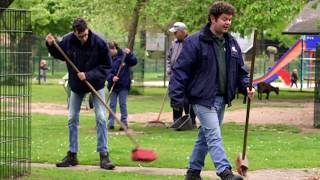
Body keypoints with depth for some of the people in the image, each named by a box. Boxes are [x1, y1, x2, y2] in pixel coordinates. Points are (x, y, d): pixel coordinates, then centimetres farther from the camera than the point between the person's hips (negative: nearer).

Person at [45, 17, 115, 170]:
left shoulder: (99, 43, -23)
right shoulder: (68, 41, -15)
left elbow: (107, 66, -16)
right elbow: (59, 55, 6)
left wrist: (88, 75, -26)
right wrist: (51, 45, -14)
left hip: (96, 84, -3)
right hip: (76, 85, 3)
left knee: (101, 118, -10)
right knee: (72, 119, 6)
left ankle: (104, 155, -7)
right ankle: (72, 155, 15)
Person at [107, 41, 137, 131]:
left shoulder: (124, 55, -6)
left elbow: (134, 62, -12)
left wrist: (129, 54, -27)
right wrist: (112, 77, -21)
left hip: (124, 84, -3)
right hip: (113, 85, 3)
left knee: (123, 104, 3)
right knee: (112, 104, 6)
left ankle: (124, 122, 10)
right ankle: (110, 123, 10)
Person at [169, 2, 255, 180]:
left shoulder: (232, 43, 10)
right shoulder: (195, 42, -11)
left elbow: (240, 71, 17)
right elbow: (181, 70, -11)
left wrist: (246, 86, -2)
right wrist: (176, 97, -16)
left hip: (222, 99, 7)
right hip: (203, 98, -7)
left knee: (205, 136, 15)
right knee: (214, 136, -14)